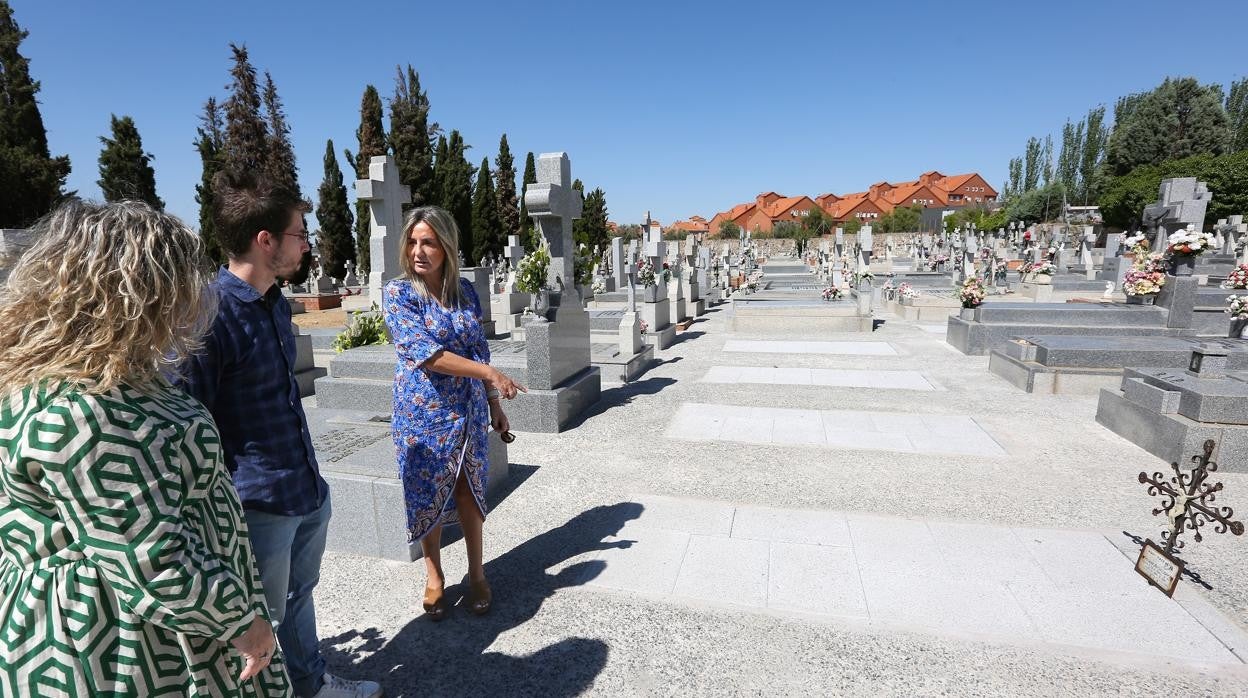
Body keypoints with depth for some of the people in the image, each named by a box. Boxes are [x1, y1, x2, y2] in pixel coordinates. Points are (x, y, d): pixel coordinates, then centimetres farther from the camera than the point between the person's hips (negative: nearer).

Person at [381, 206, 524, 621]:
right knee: (428, 497, 10)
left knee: (469, 494, 11)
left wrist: (495, 405, 8)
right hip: (423, 413, -2)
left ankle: (477, 574, 30)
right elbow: (425, 354, -21)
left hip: (468, 411, 3)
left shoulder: (465, 291, 2)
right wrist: (491, 374, -21)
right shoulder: (398, 293, -10)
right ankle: (434, 578, 32)